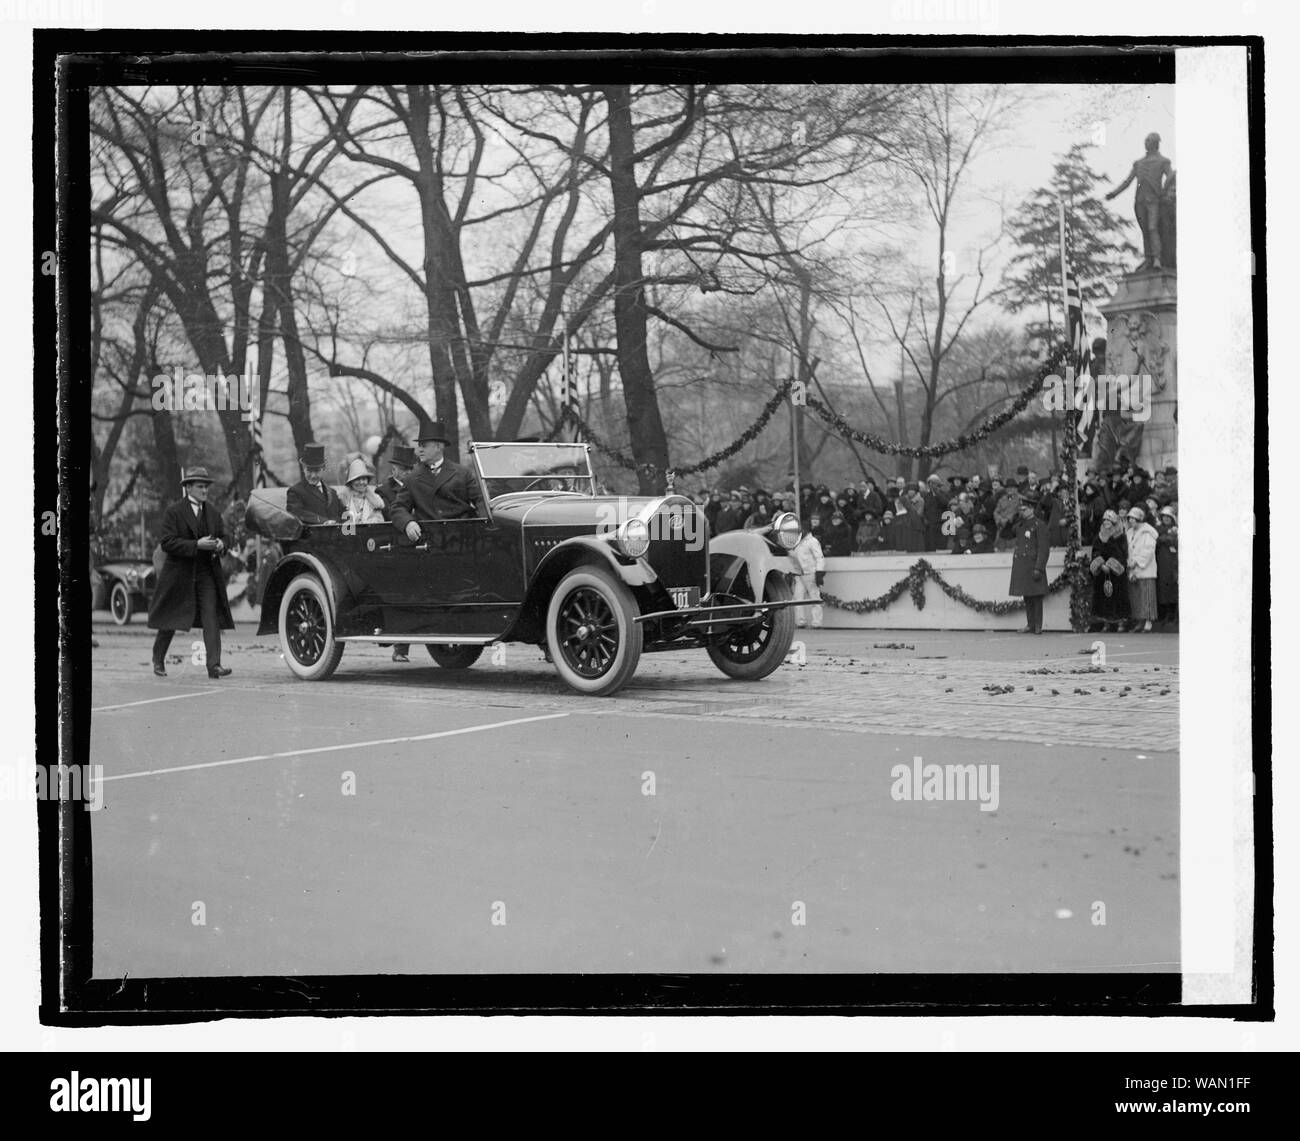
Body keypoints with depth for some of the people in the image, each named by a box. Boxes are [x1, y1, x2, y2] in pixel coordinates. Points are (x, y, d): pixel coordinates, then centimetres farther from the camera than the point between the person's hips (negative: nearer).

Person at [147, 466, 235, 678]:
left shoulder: (214, 515, 11)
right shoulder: (174, 512, -5)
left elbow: (222, 537, 22)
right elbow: (166, 542, -14)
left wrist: (220, 545, -3)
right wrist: (197, 545, -22)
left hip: (207, 575, 3)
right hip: (179, 574, -3)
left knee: (211, 617, -11)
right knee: (170, 622, 9)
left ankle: (214, 665, -17)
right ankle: (158, 659, 30)